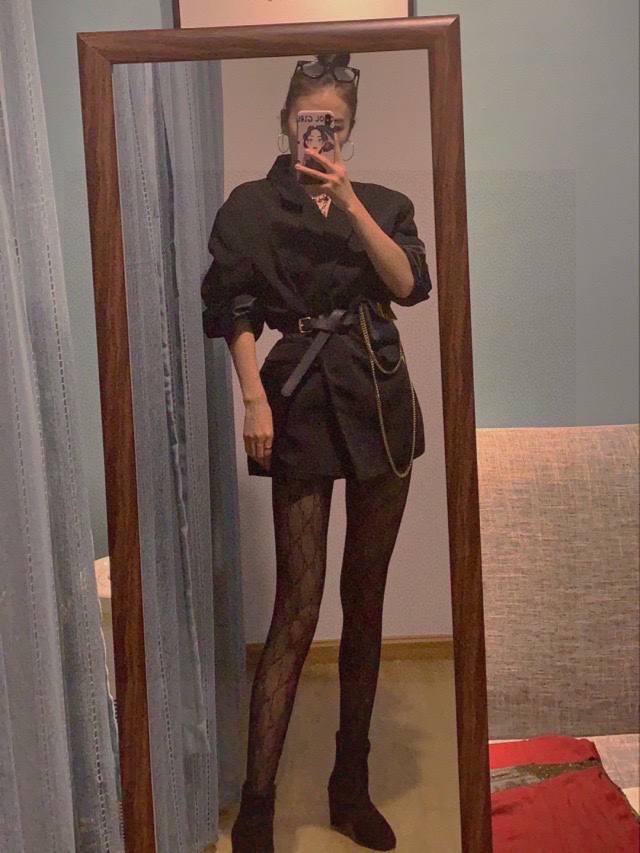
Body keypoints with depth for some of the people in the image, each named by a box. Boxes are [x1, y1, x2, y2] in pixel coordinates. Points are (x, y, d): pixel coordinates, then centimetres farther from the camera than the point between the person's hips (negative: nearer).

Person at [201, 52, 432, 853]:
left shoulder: (382, 202, 14)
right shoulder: (250, 205, 6)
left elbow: (410, 284, -3)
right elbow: (235, 312, -2)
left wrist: (348, 199, -8)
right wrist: (255, 398, -13)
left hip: (380, 400, 4)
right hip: (301, 401, -3)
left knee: (365, 597, 8)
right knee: (297, 606, -7)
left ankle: (352, 786, 24)